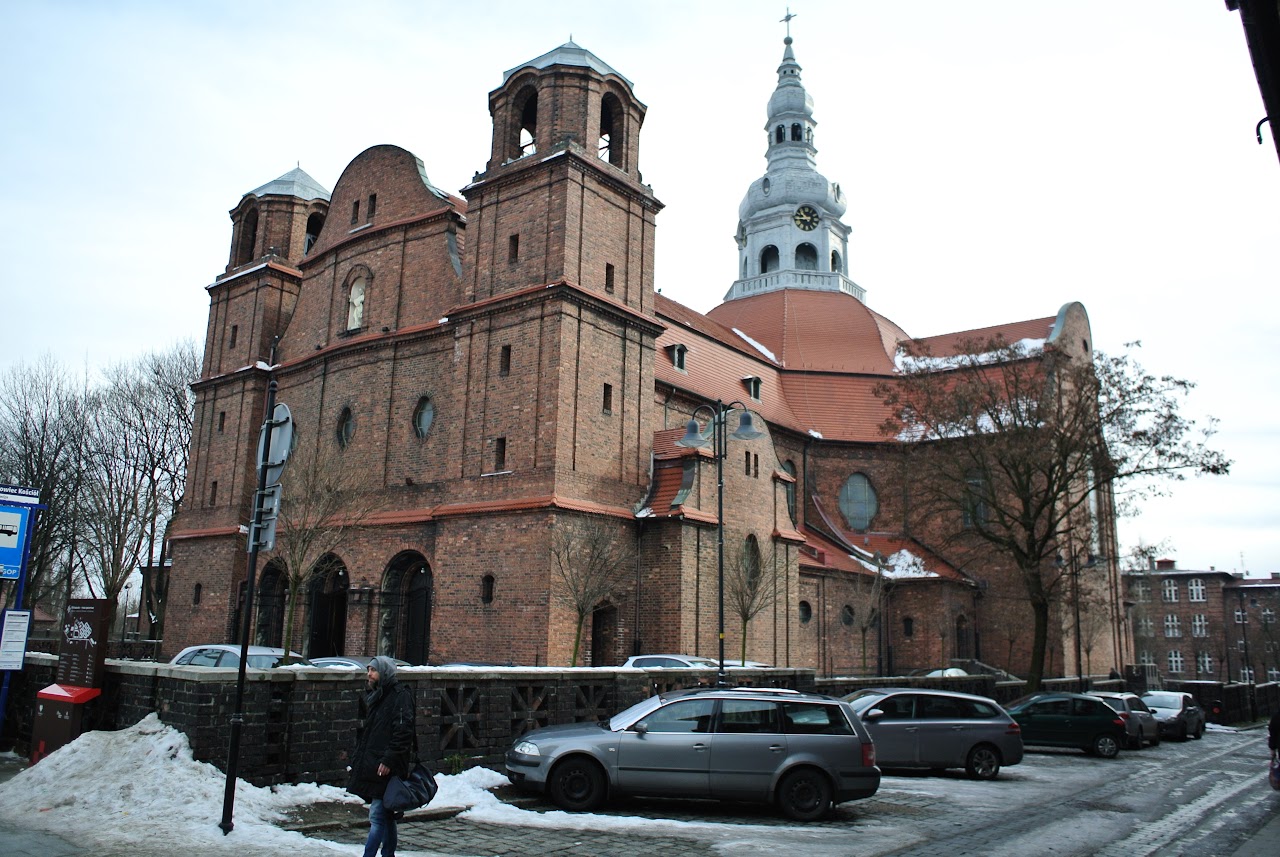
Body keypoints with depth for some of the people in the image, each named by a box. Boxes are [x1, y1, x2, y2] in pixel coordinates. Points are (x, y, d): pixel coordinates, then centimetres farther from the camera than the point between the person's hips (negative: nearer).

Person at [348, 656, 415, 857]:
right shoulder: (373, 696, 17)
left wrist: (388, 759, -22)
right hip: (371, 766, 9)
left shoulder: (400, 696, -11)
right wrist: (358, 758, 19)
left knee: (377, 817, -8)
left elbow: (403, 731, -18)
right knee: (386, 817, 15)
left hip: (386, 768, -9)